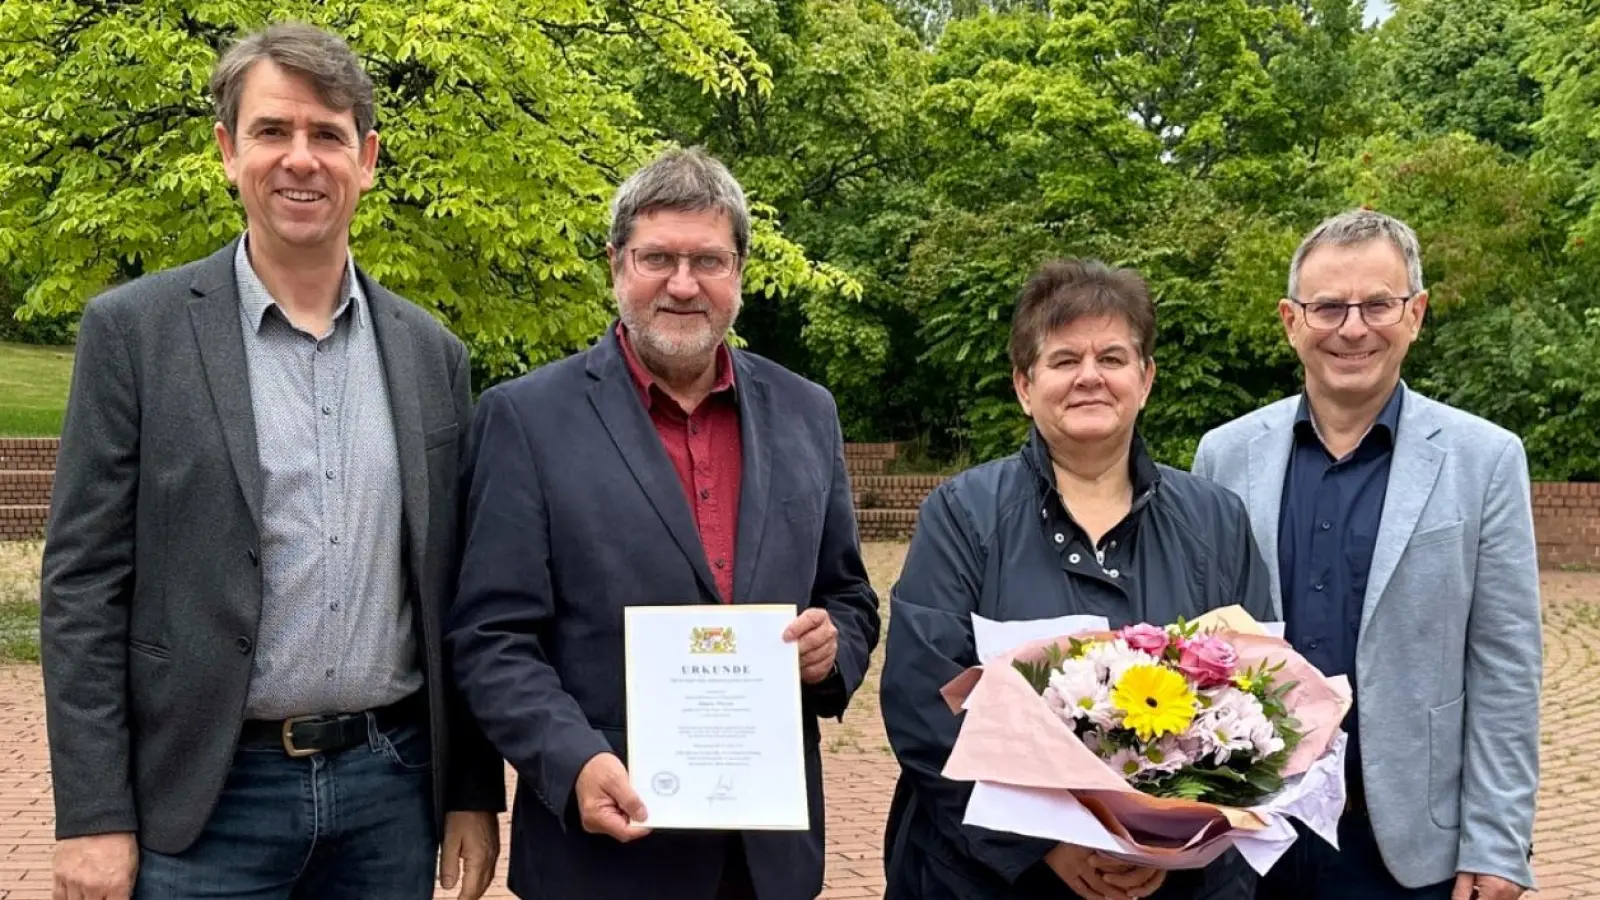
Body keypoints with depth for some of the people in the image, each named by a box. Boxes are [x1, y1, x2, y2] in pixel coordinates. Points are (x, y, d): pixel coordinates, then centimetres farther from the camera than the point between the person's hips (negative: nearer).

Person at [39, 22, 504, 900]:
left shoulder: (431, 353, 6)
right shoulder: (135, 329, -4)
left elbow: (455, 595, 8)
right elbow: (83, 585, -5)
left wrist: (475, 789, 8)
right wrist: (93, 814, -9)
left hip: (392, 785, 3)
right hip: (206, 795, -3)